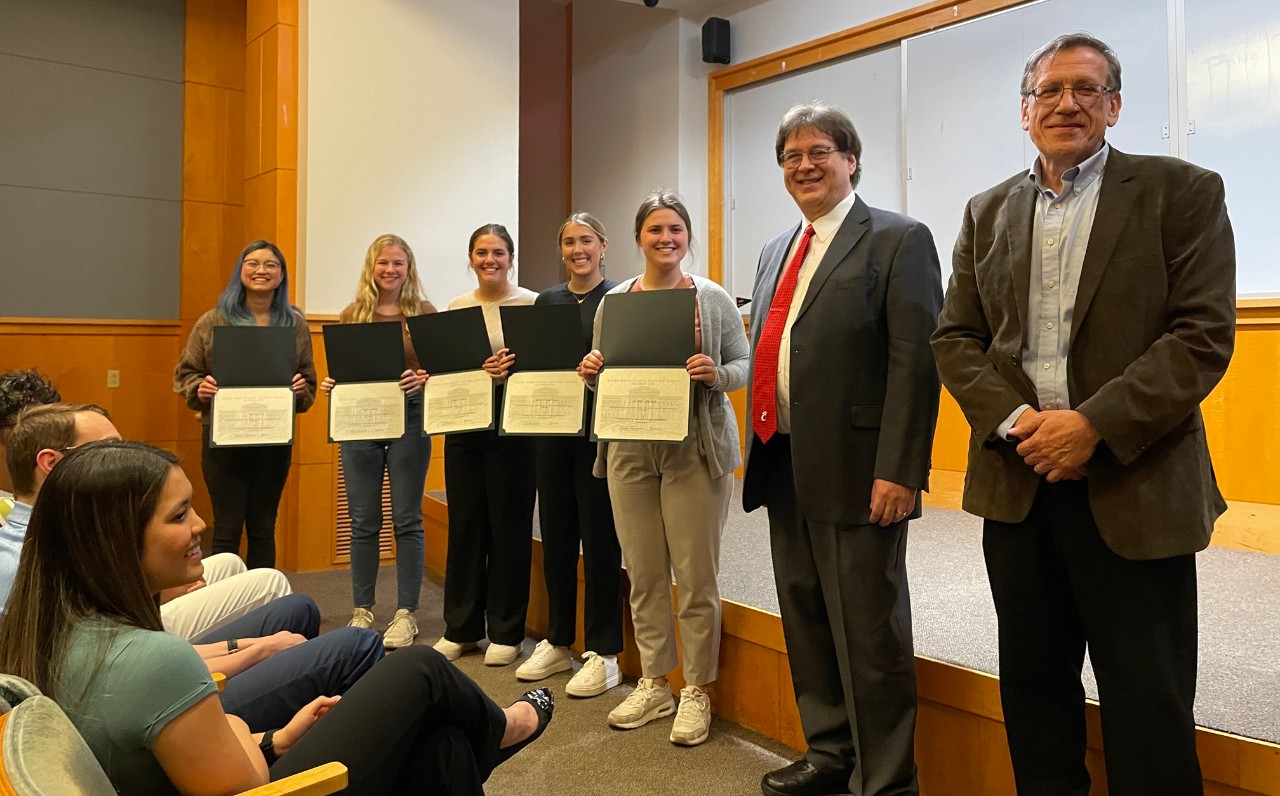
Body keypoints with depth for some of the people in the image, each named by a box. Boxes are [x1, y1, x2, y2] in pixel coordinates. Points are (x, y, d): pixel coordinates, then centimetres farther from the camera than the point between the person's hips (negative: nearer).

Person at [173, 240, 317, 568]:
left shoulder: (295, 323, 5)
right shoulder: (214, 321, 0)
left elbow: (309, 383, 9)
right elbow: (185, 374, 6)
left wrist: (300, 390, -12)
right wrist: (200, 389, -15)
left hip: (275, 439, 2)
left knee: (263, 528, 12)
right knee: (227, 530, 2)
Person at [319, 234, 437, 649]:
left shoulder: (425, 313, 1)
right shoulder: (352, 315, 8)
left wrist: (421, 380, -21)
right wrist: (328, 385, -9)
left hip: (409, 418, -2)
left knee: (407, 519, 3)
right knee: (363, 520, 8)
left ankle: (406, 614, 13)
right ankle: (362, 611, 21)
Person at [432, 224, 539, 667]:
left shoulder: (532, 304, -1)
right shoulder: (455, 307, 12)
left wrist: (512, 371, -22)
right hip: (462, 423, 4)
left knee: (509, 526, 2)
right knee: (464, 524, 10)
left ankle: (505, 633, 16)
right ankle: (461, 628, 24)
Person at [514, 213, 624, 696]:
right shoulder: (546, 301, 13)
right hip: (552, 429, 5)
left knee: (599, 538, 0)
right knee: (556, 536, 11)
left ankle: (604, 653, 12)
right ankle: (558, 642, 26)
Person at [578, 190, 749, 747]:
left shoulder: (713, 299, 1)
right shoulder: (613, 301, 9)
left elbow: (745, 365, 2)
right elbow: (602, 376, 15)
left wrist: (717, 375, -18)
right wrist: (591, 372, -7)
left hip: (695, 450, -3)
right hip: (629, 449, 3)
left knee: (696, 576, 1)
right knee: (643, 575, 10)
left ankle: (696, 691, 18)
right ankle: (653, 685, 26)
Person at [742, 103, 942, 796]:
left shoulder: (898, 240, -6)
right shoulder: (777, 250, 17)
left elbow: (915, 362, -14)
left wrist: (899, 471, -20)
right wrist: (759, 449, 16)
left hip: (855, 470, -7)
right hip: (783, 466, 8)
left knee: (869, 629, 4)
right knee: (805, 618, 17)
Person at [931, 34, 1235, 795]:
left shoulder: (1182, 192, 0)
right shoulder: (988, 212, 12)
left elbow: (1204, 335, -8)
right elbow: (956, 338, 7)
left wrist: (1095, 425, -17)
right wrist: (1015, 420, -9)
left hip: (1136, 488, -3)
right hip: (1018, 483, 4)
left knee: (1149, 709, 5)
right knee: (1033, 687, 15)